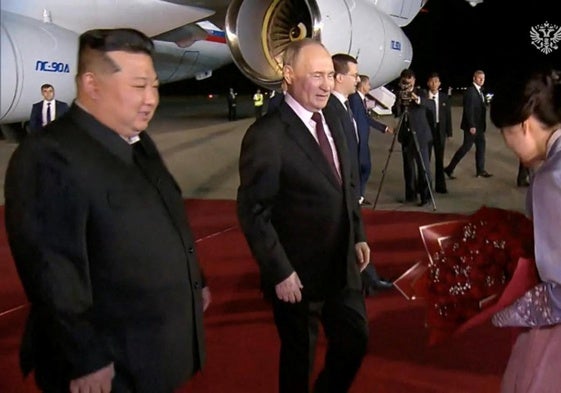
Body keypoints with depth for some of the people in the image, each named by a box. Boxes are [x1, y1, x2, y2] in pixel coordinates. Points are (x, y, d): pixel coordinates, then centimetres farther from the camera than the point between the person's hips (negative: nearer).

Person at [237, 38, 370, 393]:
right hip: (297, 275, -7)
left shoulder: (332, 121, 5)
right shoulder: (267, 135, -20)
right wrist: (280, 272, -19)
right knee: (300, 355, 15)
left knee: (355, 342, 18)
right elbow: (254, 213, -19)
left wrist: (358, 235, 10)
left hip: (343, 266, 7)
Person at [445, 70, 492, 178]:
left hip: (479, 126, 9)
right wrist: (471, 126, -23)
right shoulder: (470, 91, -14)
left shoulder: (480, 91, 14)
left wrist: (482, 125, 12)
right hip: (472, 126, -9)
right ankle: (449, 169, 2)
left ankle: (480, 170, 17)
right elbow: (469, 109, -19)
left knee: (481, 146, 10)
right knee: (466, 147, -5)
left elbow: (481, 107, 16)